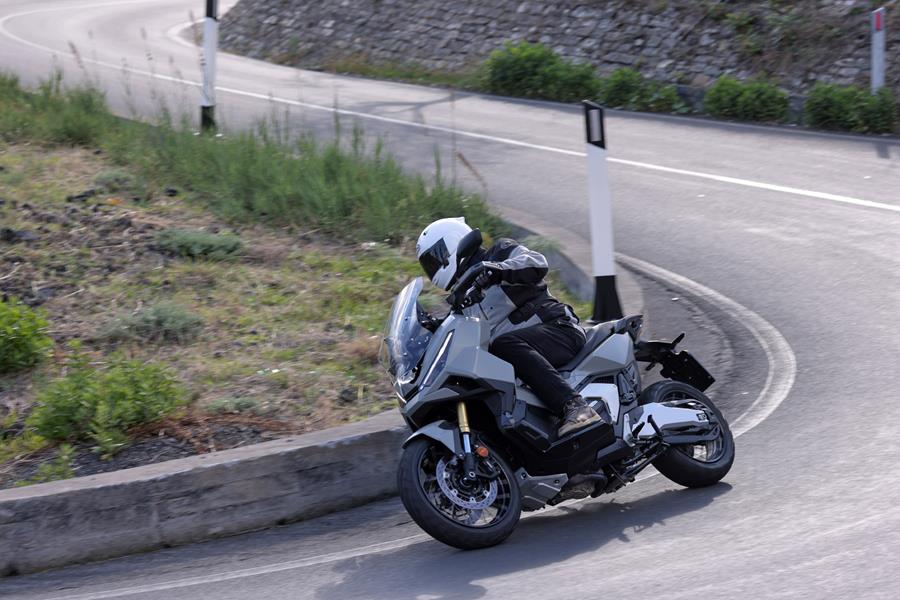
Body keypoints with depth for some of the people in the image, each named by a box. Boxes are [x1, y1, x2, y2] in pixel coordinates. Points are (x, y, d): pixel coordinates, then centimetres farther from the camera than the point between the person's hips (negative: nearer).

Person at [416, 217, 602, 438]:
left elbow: (537, 263, -17)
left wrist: (497, 269, -32)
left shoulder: (501, 252, 5)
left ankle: (575, 406, -48)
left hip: (560, 329, -8)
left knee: (505, 345, -36)